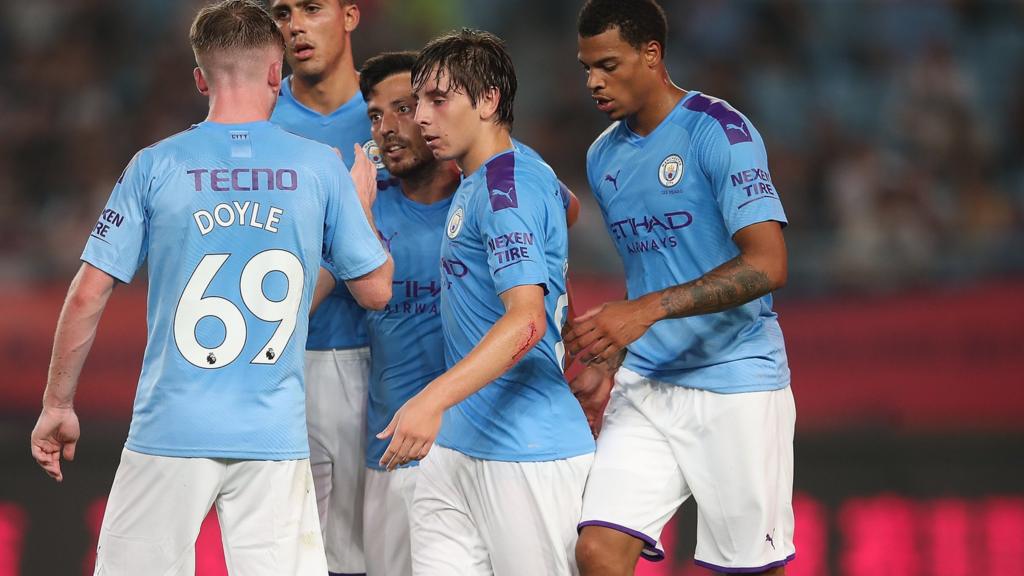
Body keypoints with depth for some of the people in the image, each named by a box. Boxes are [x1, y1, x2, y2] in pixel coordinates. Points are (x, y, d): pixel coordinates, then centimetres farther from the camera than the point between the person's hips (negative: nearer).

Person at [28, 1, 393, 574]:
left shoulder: (155, 167, -1)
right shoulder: (321, 167, 1)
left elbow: (88, 296, -1)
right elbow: (376, 288, 10)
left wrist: (58, 406, 9)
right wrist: (363, 202, 27)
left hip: (173, 433, -1)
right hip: (275, 436, 1)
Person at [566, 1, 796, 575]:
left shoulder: (720, 130, -12)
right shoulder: (604, 156, 11)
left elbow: (767, 266, -21)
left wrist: (647, 310, -28)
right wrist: (605, 365, 9)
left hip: (734, 384, -6)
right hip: (646, 387, 6)